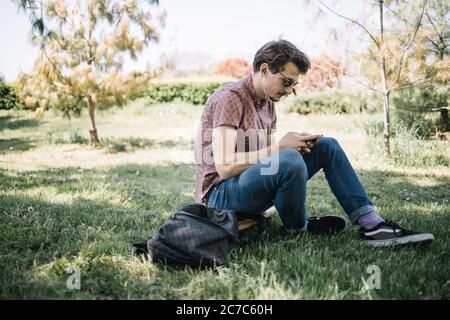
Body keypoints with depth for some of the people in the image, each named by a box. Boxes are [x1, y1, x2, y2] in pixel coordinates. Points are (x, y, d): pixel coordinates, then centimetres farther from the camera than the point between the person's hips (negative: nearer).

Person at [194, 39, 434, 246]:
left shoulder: (267, 103, 13)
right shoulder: (230, 98, -16)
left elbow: (268, 154, 11)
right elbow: (225, 167, -25)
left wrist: (295, 143, -10)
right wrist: (279, 147, -19)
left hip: (254, 186, 9)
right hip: (221, 194, -9)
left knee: (326, 146, 2)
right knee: (289, 160, -36)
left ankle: (371, 224, -6)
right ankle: (297, 228, -6)